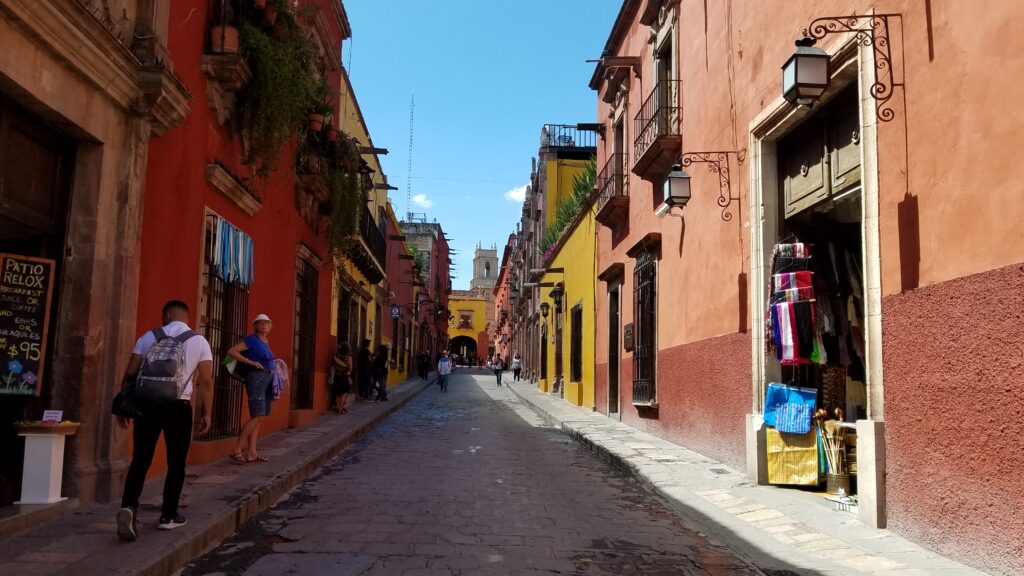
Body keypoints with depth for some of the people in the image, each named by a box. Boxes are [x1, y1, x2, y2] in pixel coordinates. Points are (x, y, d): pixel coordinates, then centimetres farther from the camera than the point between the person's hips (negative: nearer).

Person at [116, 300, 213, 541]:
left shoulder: (148, 337, 6)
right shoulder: (199, 341, 2)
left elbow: (130, 375, 5)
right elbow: (206, 381, -2)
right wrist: (207, 413, 5)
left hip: (148, 403, 1)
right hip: (179, 407, -1)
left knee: (140, 460, 7)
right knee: (176, 463, 10)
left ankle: (129, 506, -12)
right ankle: (168, 515, 16)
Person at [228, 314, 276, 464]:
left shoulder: (266, 342, 17)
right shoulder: (252, 339, -6)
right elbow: (231, 351, -14)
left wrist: (274, 364, 15)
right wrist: (251, 362, -16)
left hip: (267, 379, 9)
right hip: (256, 377, -9)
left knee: (259, 418, 6)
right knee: (257, 417, -15)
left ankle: (251, 453, 7)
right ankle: (237, 450, -10)